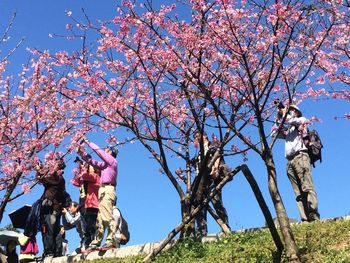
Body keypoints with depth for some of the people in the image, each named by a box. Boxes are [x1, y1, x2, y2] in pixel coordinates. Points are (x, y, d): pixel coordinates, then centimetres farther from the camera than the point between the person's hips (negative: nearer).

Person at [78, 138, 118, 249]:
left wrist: (88, 142, 10)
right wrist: (83, 153, 16)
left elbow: (99, 151, 1)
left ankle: (111, 241, -24)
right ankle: (95, 243, 3)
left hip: (108, 189, -9)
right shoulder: (104, 164, 27)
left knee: (107, 216, -19)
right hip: (103, 191, 9)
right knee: (100, 218, 4)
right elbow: (92, 162, 25)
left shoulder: (112, 160, 4)